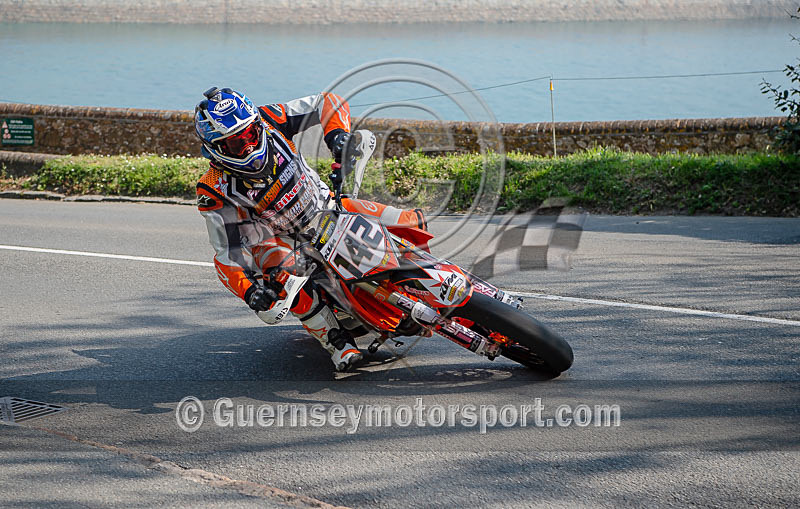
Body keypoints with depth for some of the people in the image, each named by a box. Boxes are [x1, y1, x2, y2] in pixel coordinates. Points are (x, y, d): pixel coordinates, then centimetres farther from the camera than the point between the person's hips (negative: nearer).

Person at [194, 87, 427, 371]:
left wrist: (338, 134, -33)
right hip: (277, 239, -3)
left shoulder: (269, 121, -20)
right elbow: (228, 253, -24)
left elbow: (327, 102, -13)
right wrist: (248, 290, -43)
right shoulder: (216, 192, -25)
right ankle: (338, 343, -24)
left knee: (411, 223, -9)